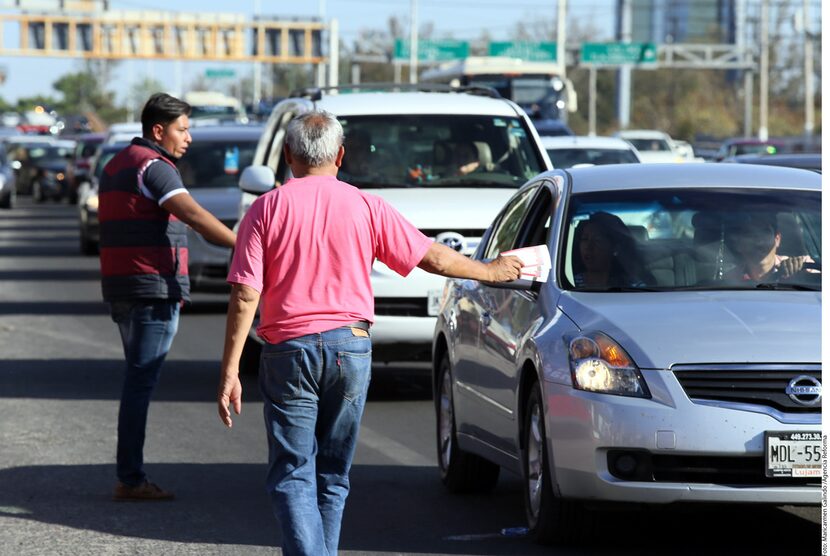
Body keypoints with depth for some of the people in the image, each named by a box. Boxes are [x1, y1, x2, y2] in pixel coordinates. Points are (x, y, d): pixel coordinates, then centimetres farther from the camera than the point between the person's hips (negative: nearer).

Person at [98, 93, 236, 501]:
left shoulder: (119, 164, 18)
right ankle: (130, 479, -7)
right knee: (141, 382, -8)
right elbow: (194, 215, -27)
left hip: (124, 290, 10)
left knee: (138, 381, 13)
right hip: (153, 290, -10)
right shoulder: (152, 167, -13)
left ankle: (131, 476, 14)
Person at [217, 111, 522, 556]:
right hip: (350, 349, 2)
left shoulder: (267, 209, -2)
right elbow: (432, 257, 8)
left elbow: (245, 297, -8)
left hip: (288, 350, -2)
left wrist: (230, 372, -6)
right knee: (332, 475, 14)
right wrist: (491, 271, 25)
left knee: (292, 474, -2)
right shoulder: (365, 207, 2)